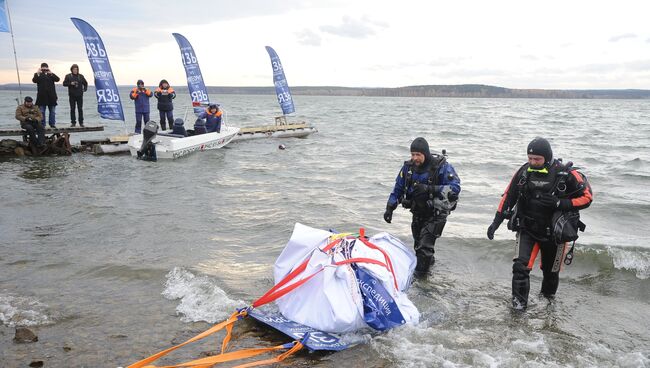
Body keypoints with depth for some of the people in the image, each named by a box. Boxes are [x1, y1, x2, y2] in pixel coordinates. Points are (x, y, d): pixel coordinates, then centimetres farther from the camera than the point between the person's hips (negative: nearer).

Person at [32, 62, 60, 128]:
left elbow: (57, 79, -8)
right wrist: (37, 73, -25)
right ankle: (42, 125, 7)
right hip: (42, 96, -2)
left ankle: (52, 124, 14)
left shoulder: (51, 74, 10)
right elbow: (34, 80, -12)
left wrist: (51, 74, -23)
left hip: (51, 96, 2)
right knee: (41, 111, 2)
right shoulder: (38, 74, 6)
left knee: (53, 111, 6)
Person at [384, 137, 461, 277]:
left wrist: (429, 189, -35)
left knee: (425, 243, -13)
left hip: (436, 213, -5)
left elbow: (455, 188, -25)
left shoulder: (442, 166, -20)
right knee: (418, 242, 18)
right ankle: (429, 260, 46)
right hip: (418, 212, 6)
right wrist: (389, 208, -3)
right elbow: (398, 189, 4)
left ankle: (421, 272, 5)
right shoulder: (408, 167, -5)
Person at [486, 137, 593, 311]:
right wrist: (496, 222, -1)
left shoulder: (566, 174, -14)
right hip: (527, 229, 1)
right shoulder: (524, 172, -6)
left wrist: (559, 203, -24)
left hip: (554, 232, -1)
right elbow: (508, 197, 2)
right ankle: (519, 303, -3)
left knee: (550, 270, 17)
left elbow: (586, 197, -10)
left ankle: (548, 300, 43)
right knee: (520, 266, -16)